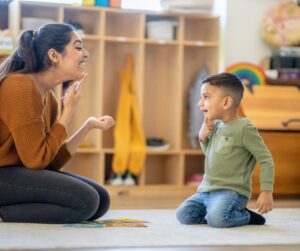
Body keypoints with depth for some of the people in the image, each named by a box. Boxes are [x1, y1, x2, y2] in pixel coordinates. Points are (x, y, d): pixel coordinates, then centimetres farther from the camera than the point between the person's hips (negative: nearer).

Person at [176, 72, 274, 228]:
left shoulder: (244, 128, -13)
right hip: (206, 190, 8)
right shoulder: (216, 126, 10)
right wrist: (203, 138, 5)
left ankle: (246, 216, -2)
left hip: (231, 191, -8)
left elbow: (265, 160, -12)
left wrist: (267, 191, -18)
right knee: (183, 215, -6)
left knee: (216, 218, -32)